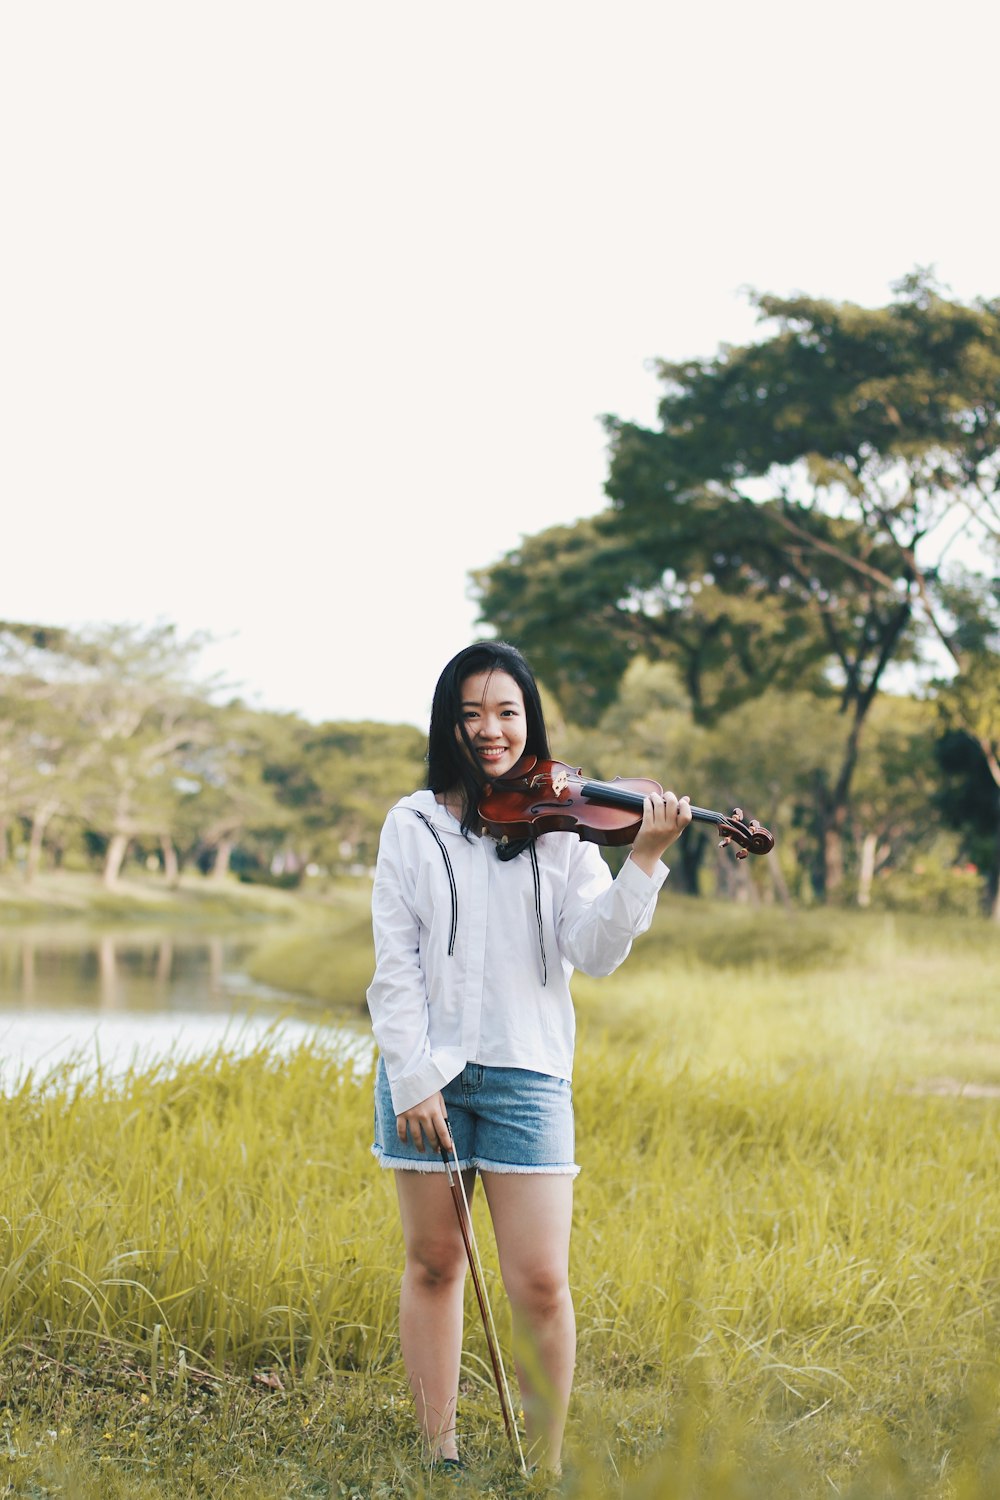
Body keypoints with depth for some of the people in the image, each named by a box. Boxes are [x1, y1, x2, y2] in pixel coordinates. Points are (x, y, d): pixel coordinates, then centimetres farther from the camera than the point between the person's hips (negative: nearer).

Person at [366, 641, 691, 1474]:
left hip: (526, 1072, 0)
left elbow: (595, 950, -6)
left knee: (540, 1282, -6)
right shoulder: (414, 825, 2)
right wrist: (413, 1078, -9)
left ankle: (545, 1465, 8)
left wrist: (643, 861, -18)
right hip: (428, 1073, 1)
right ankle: (440, 1452, 22)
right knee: (435, 1262, 10)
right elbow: (394, 966, -1)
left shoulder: (563, 828, 3)